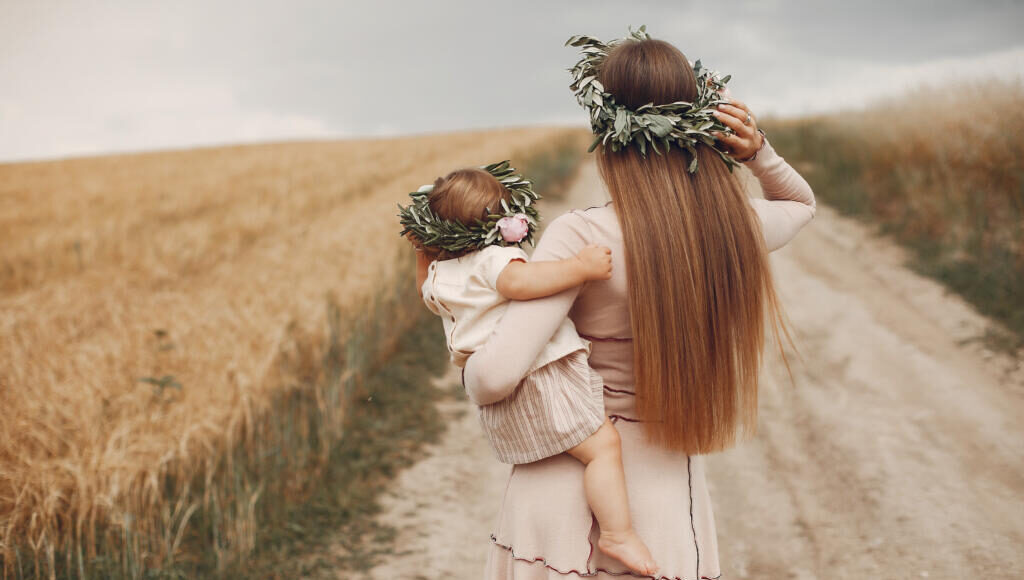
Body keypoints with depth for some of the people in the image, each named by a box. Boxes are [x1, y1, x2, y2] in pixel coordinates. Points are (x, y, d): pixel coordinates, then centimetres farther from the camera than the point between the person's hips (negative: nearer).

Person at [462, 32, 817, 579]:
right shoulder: (739, 229, -6)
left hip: (563, 487, -3)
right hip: (665, 499, 3)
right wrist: (757, 151, 0)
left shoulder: (581, 236, -19)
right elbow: (801, 202, 19)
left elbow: (496, 374, -26)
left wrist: (472, 376, -3)